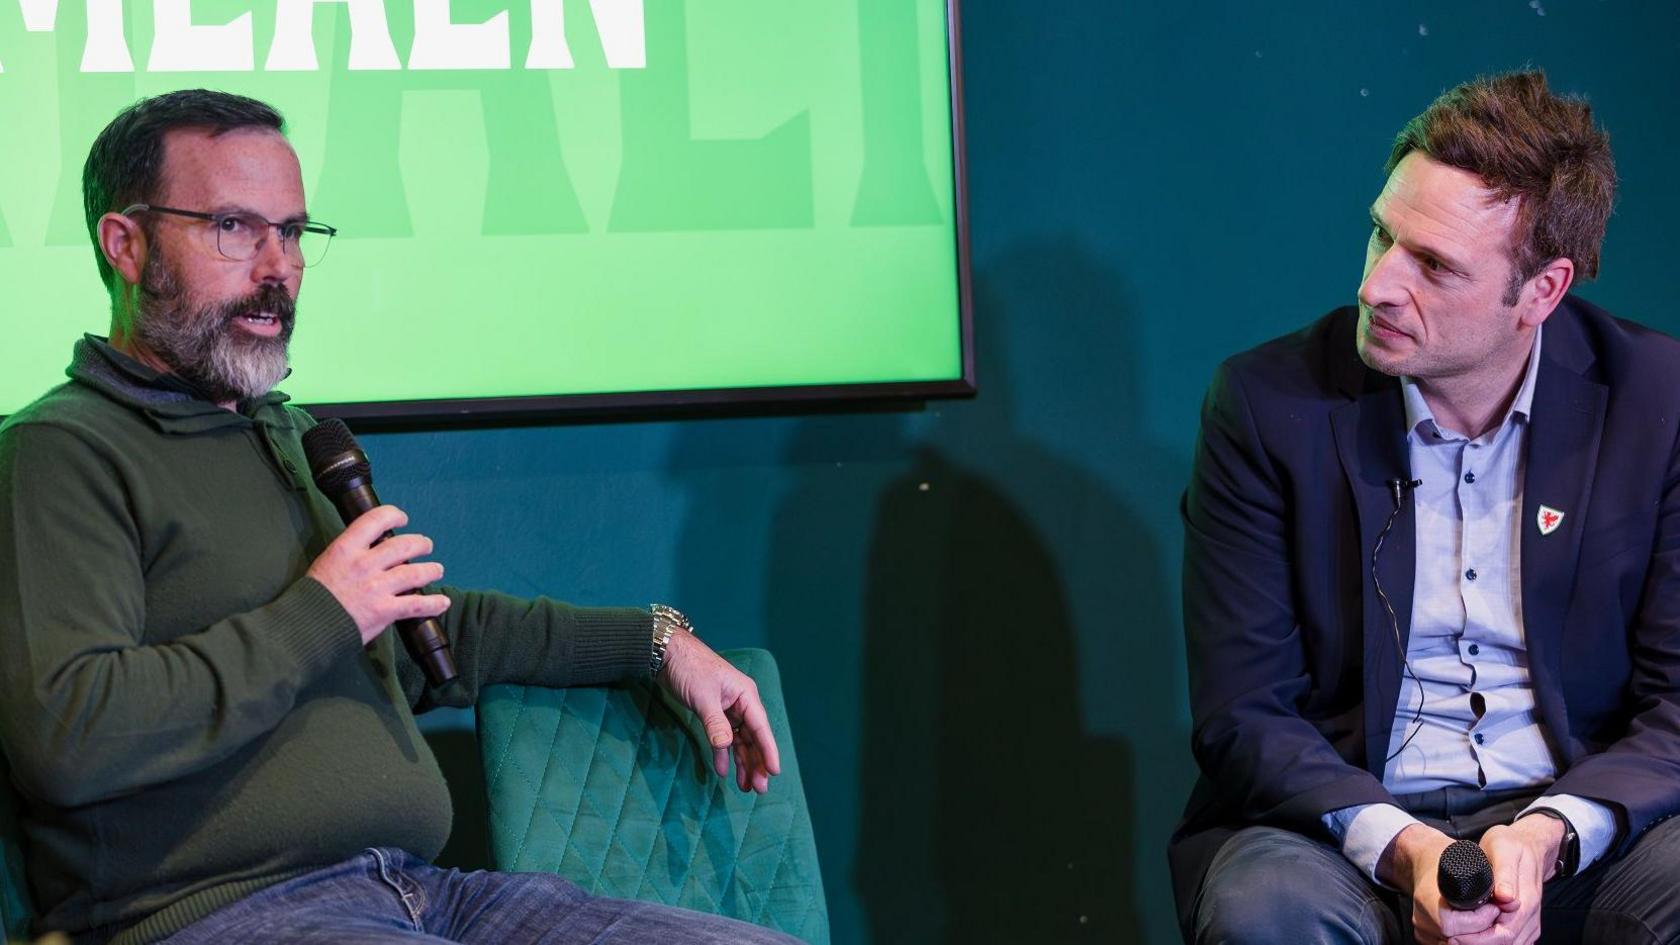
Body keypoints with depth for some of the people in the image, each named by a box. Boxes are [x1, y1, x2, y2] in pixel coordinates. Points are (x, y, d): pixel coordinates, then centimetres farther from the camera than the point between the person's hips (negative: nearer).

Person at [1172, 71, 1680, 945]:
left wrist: (1550, 837, -20)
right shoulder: (1267, 404, -3)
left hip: (1577, 824, 0)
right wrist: (1402, 850, -21)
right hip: (1347, 827, 0)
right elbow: (1242, 716, -4)